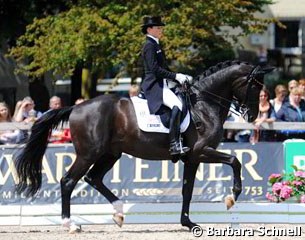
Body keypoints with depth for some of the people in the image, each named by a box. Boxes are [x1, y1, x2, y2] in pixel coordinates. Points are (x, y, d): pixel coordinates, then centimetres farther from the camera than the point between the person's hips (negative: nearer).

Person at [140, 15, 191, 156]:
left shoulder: (156, 45, 21)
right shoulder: (149, 45, -10)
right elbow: (155, 69, -19)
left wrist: (180, 77, 13)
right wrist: (176, 76, -19)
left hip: (161, 85, 11)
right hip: (154, 86, -11)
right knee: (176, 105, -28)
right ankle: (174, 145, -33)